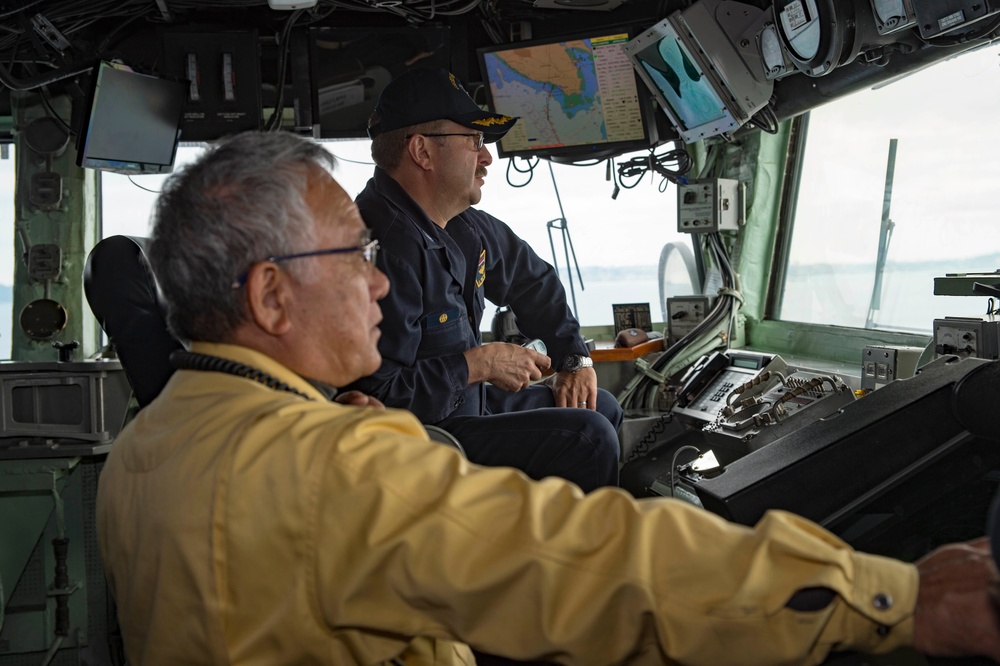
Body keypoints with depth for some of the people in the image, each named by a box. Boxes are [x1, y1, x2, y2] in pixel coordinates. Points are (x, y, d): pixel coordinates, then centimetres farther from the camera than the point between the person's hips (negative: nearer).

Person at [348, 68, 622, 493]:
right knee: (587, 437, -14)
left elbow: (534, 281, 25)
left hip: (465, 403, 10)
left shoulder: (465, 227, 5)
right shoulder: (385, 246, -27)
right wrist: (480, 364, -21)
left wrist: (574, 359, 16)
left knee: (602, 408, 16)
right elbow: (378, 393, -32)